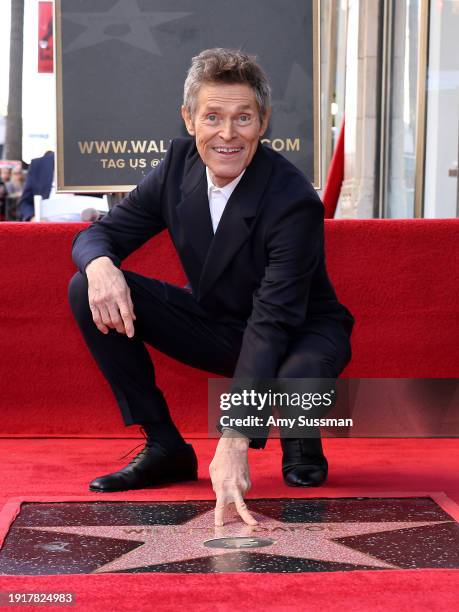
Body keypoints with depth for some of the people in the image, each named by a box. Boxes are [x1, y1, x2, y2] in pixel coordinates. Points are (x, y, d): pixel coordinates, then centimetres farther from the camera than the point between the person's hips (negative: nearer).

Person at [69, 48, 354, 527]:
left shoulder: (294, 201, -29)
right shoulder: (180, 164, -11)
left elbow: (272, 323, -36)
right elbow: (101, 233, -3)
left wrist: (233, 442, -43)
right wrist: (100, 265, -31)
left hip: (296, 336, -5)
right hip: (216, 324, 5)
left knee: (298, 377, -42)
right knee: (88, 290, -14)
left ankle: (301, 447, -1)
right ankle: (165, 447, -4)